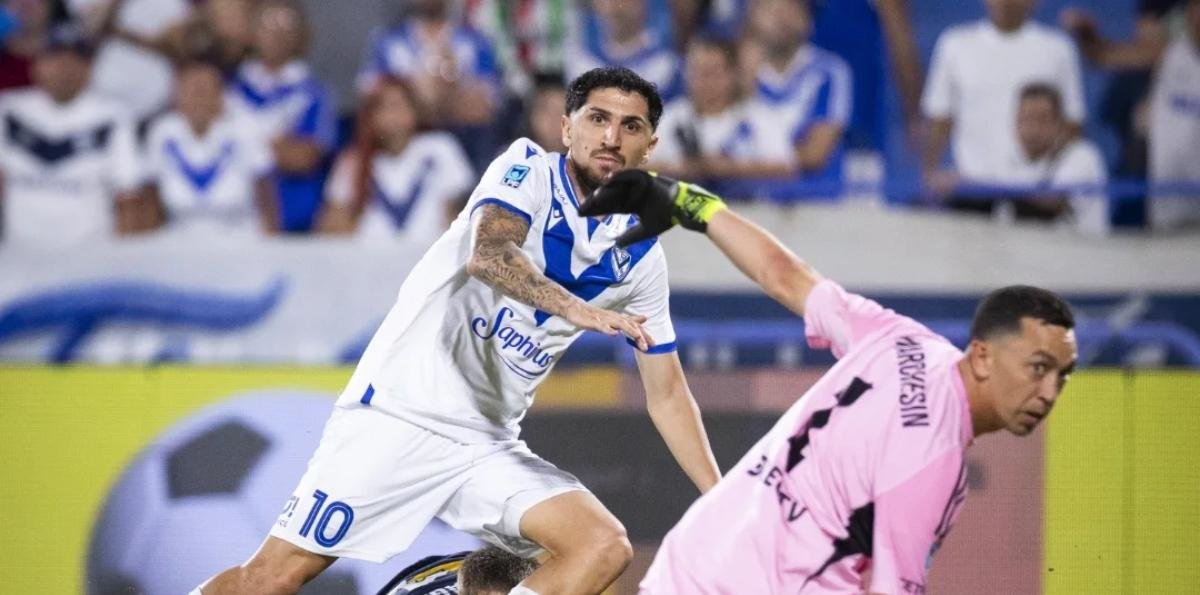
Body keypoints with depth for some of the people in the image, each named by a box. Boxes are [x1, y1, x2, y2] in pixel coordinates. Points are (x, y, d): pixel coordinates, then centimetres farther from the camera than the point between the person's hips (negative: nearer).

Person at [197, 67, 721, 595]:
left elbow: (667, 395, 13)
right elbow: (487, 254, -27)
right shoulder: (529, 170, -6)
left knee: (605, 547, -17)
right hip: (398, 413, -5)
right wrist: (577, 309, -43)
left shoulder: (641, 257, 8)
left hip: (488, 447, 5)